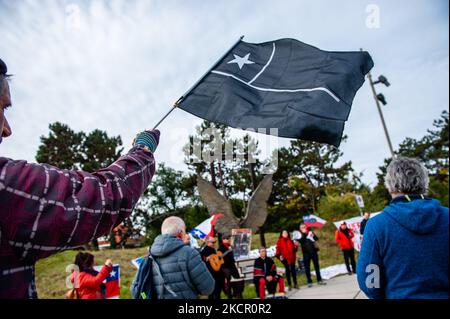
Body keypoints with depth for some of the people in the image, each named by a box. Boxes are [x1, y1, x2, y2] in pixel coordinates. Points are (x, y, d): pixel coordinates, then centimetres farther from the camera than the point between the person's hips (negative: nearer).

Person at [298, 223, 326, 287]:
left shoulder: (310, 232, 8)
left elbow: (316, 239, 3)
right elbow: (301, 240, -17)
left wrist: (313, 235, -15)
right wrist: (304, 234, -22)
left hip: (313, 251, 3)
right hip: (306, 253, -3)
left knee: (317, 266, 10)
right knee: (307, 267, 0)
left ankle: (319, 280, 21)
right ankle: (309, 282, 7)